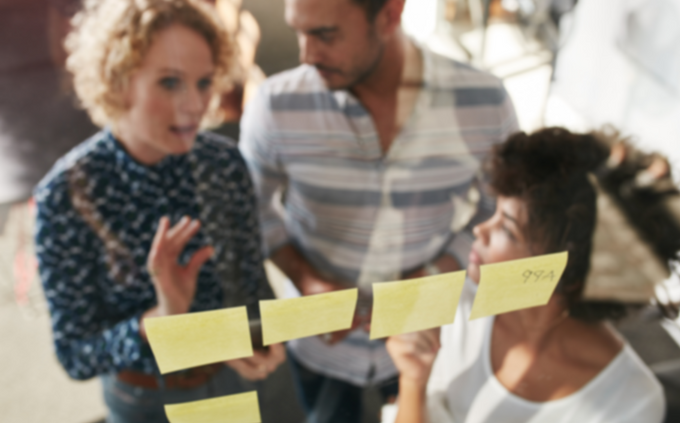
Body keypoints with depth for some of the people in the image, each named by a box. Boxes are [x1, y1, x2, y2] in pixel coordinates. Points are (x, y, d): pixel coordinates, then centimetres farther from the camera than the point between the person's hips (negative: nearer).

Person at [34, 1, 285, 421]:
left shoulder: (224, 161, -19)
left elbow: (251, 277, -7)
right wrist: (159, 318, -37)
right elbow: (75, 354, -19)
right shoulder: (67, 194, -25)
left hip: (228, 374, 3)